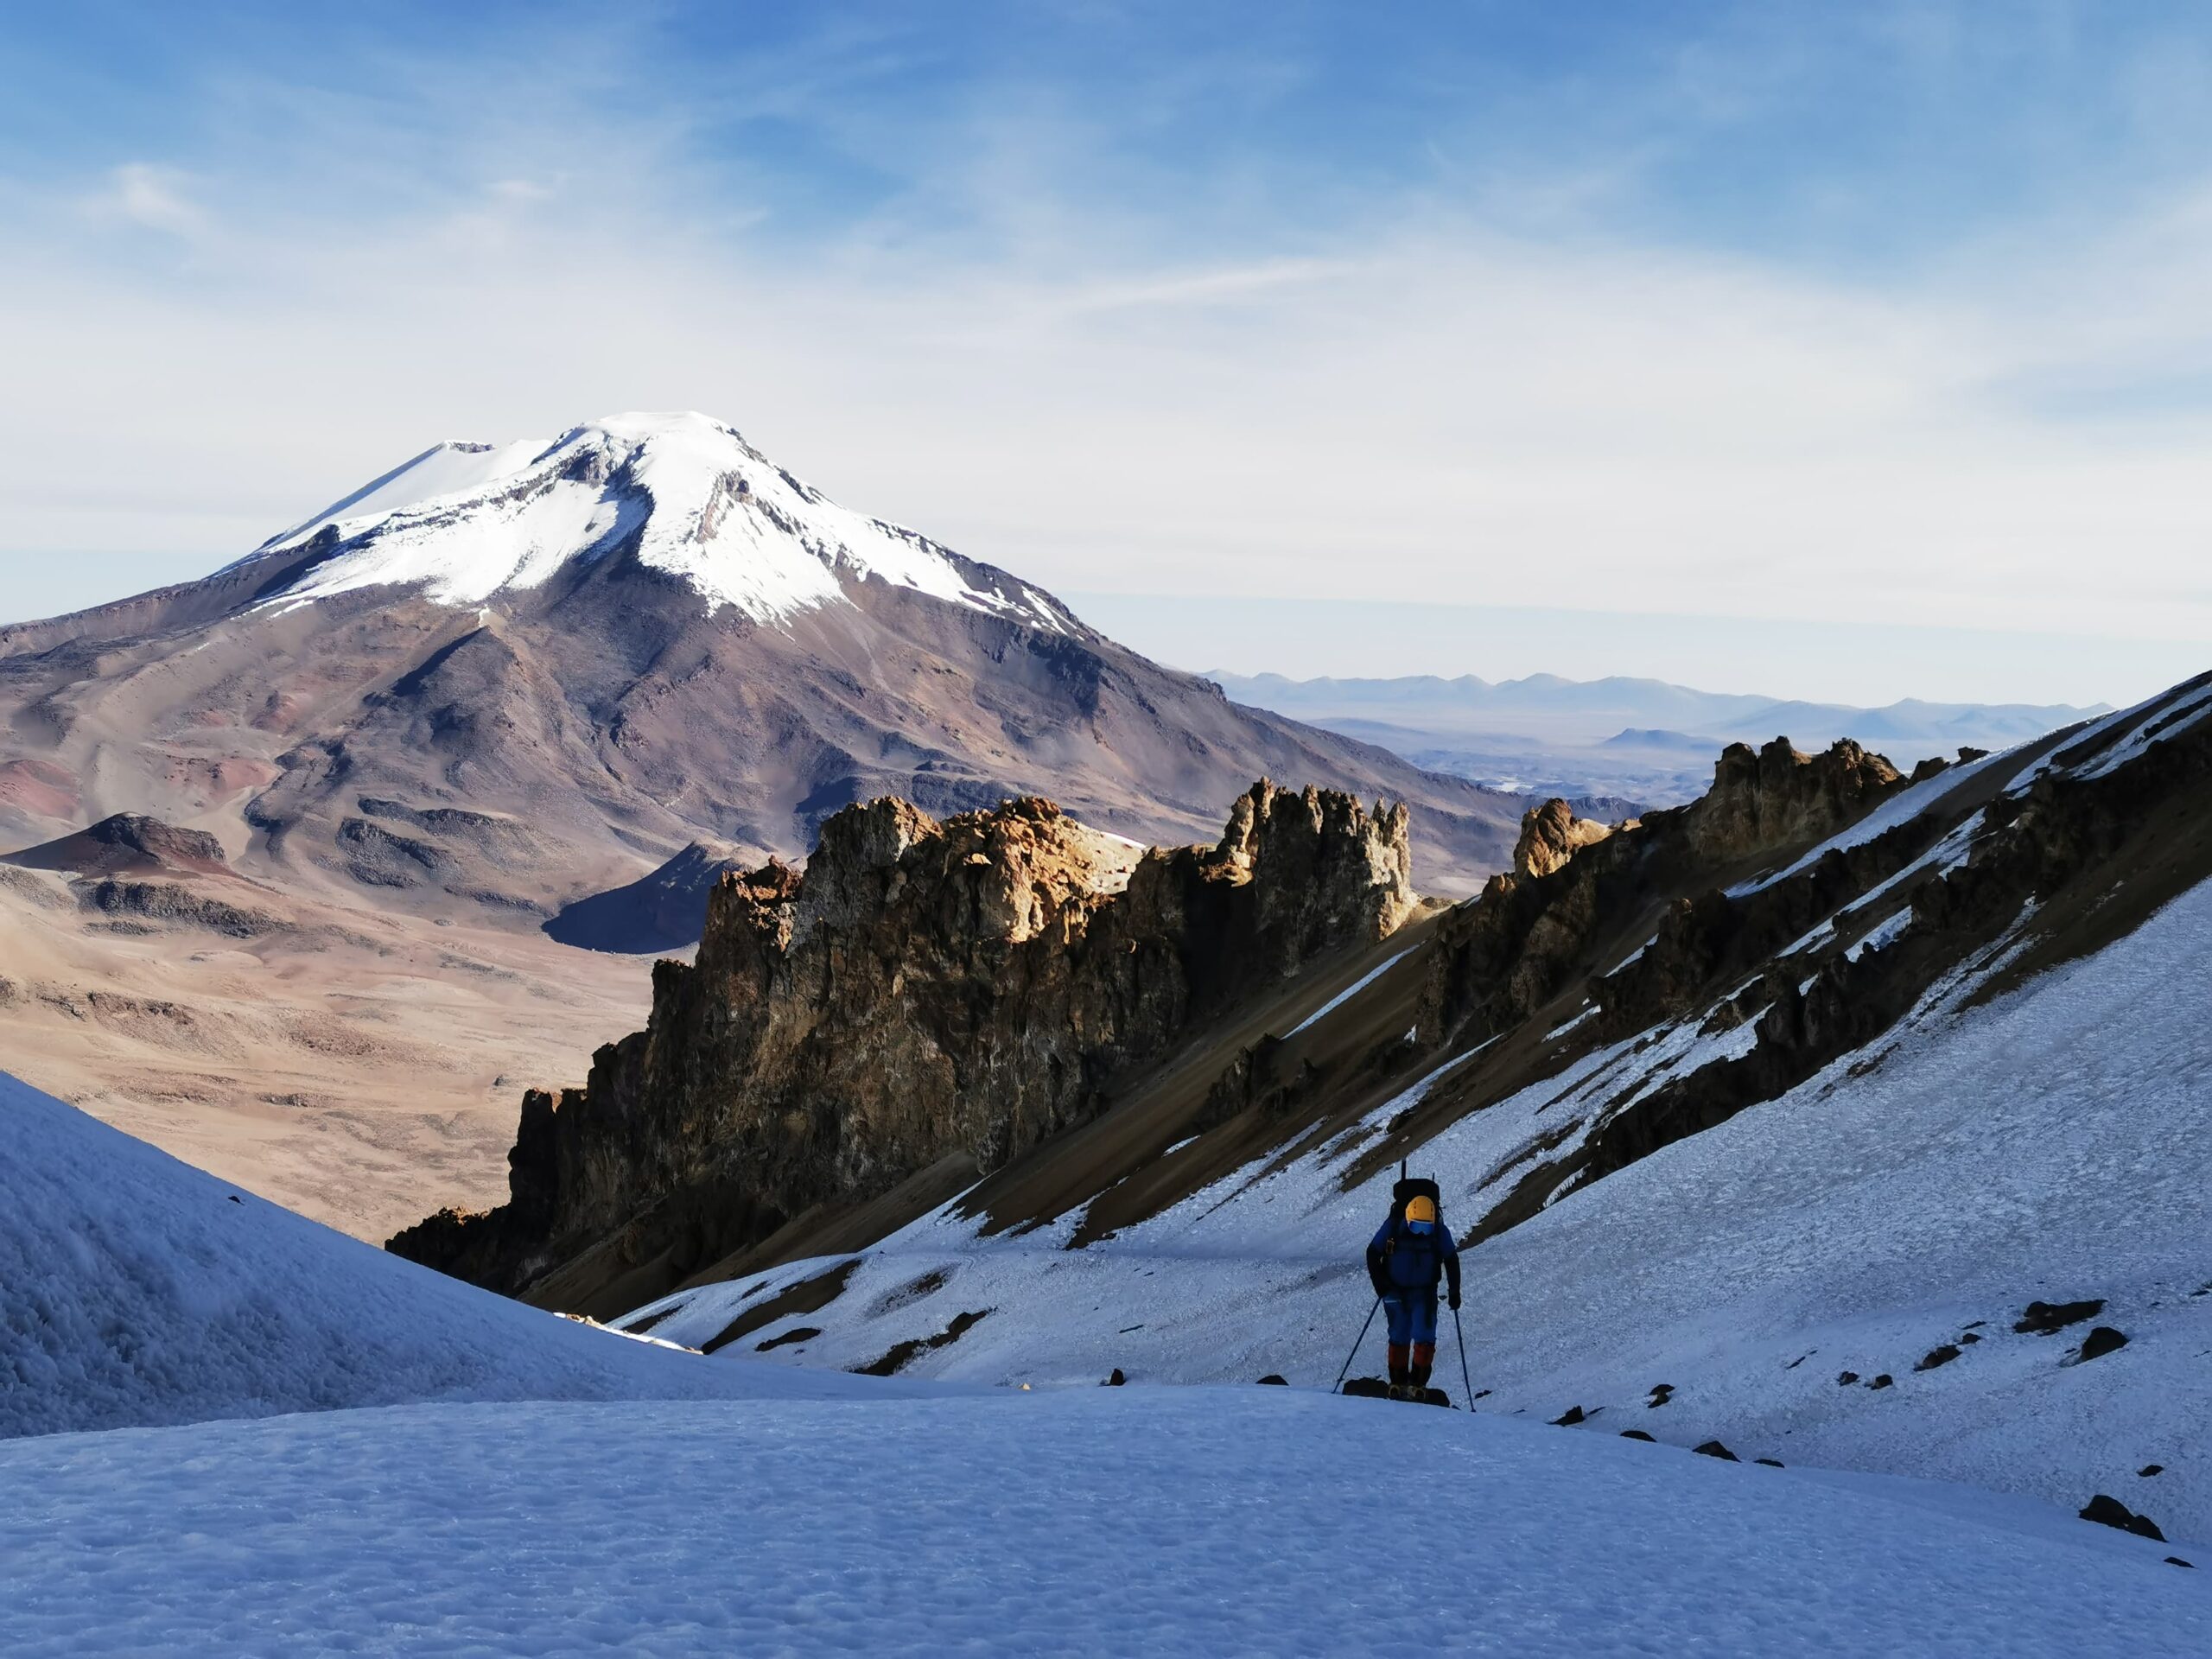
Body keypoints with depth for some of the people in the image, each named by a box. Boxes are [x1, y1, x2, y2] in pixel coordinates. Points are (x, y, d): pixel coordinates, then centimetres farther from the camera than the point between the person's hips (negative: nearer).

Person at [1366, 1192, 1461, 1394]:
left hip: (1425, 1293, 0)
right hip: (1396, 1292, 0)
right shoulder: (1392, 1228, -14)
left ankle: (1418, 1382, -2)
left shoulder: (1440, 1232, -12)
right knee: (1399, 1337, 4)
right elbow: (1372, 1253, -2)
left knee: (1425, 1337, -10)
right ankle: (1397, 1381, 16)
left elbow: (1451, 1261, 2)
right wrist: (1380, 1284, -8)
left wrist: (1454, 1292, -1)